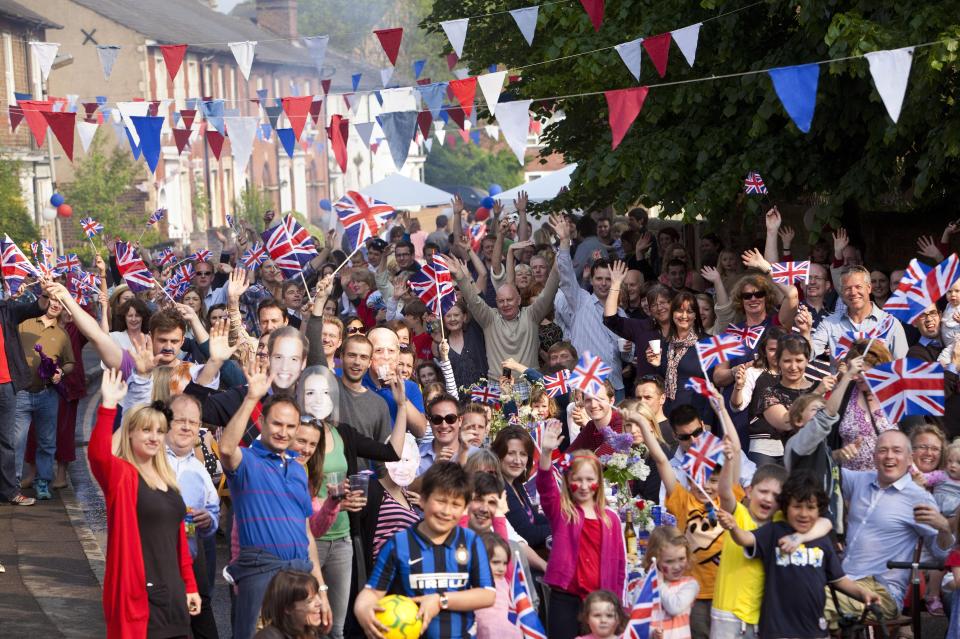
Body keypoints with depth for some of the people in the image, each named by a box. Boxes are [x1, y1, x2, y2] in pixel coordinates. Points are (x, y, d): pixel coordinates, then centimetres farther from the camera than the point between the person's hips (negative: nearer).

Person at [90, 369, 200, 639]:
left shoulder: (167, 479, 16)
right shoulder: (121, 474, -5)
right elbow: (97, 454, -29)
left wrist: (190, 585, 17)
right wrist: (108, 405, -35)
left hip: (173, 592, 8)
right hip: (141, 592, -7)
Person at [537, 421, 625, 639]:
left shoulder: (610, 518, 8)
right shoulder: (560, 511, 2)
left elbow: (618, 562, 11)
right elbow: (545, 486, -18)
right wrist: (546, 453, -34)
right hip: (565, 598, -2)